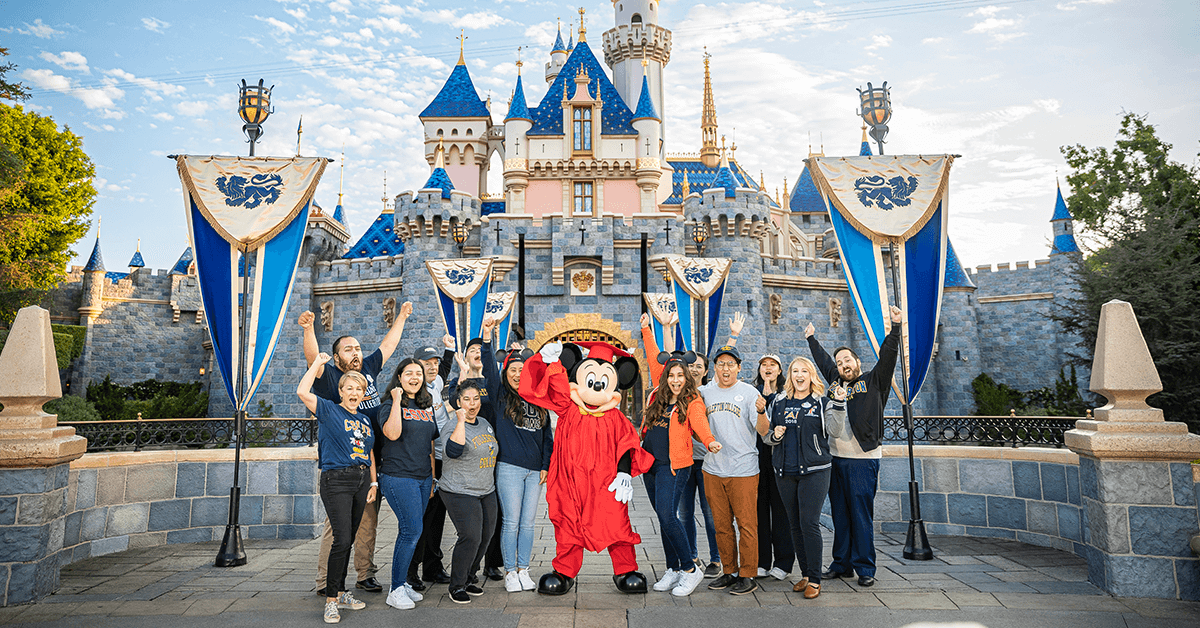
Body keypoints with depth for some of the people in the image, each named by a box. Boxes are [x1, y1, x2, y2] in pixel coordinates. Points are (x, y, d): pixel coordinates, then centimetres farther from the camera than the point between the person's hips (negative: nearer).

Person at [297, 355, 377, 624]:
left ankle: (341, 592, 23)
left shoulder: (365, 420, 16)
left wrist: (373, 482, 13)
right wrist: (317, 362, -7)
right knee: (342, 539, -12)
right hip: (336, 480, -6)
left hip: (361, 480, 6)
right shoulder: (329, 411, -1)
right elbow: (302, 391, -16)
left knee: (348, 540, 12)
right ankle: (331, 599, 0)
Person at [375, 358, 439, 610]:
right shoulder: (390, 405, -4)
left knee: (409, 532, 11)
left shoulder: (427, 407, 14)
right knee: (412, 530, -10)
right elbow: (392, 433, -23)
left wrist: (432, 477, 17)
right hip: (398, 476, -6)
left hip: (423, 478, 6)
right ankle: (396, 590, 3)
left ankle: (402, 582, 23)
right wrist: (397, 401, -19)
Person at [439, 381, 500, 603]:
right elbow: (453, 451, -31)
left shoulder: (486, 425, 12)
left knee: (485, 536, 7)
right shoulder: (452, 426, -11)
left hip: (487, 492, 7)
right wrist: (461, 421, -30)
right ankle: (457, 587, 3)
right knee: (471, 537, -14)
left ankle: (469, 578, 27)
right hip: (460, 492, -7)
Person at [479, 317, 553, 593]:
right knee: (510, 522, 2)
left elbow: (547, 435, 13)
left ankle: (523, 569, 22)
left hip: (535, 471, 3)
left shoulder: (538, 401, 11)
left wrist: (546, 465, 6)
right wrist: (487, 337, -25)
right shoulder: (500, 396, 2)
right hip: (509, 468, -3)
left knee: (528, 523, 9)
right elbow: (489, 369, -14)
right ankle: (510, 572, 15)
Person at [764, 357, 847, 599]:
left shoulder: (822, 403, 2)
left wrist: (838, 404, -22)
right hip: (784, 472, 4)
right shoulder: (778, 402, 11)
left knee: (809, 523, -8)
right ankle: (805, 574, 23)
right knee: (795, 524, 10)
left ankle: (815, 579, 4)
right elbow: (765, 435, 17)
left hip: (814, 471, -4)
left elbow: (834, 431, -12)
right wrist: (774, 436, -5)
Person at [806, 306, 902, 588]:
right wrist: (811, 339, 41)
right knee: (840, 514, 10)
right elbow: (823, 361, 31)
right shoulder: (837, 383, 16)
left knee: (861, 515, -2)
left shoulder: (874, 381, 4)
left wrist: (896, 326, -16)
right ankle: (842, 564, 19)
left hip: (863, 459, -5)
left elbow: (887, 356, -8)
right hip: (836, 458, 5)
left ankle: (865, 568, 8)